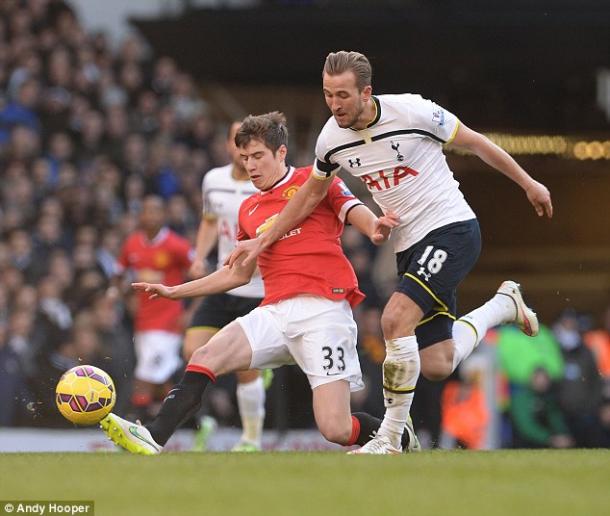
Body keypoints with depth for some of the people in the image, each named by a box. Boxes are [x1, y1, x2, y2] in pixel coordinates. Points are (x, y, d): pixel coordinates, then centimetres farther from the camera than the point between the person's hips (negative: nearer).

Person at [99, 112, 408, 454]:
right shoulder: (249, 210, 23)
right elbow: (239, 274, 33)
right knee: (206, 356, -17)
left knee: (336, 429, -14)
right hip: (276, 312, 6)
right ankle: (153, 439, -24)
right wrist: (175, 292, 32)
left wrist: (376, 229, -33)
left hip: (323, 309, -6)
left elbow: (356, 212, -8)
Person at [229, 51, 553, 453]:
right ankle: (502, 306, 31)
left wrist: (528, 184, 7)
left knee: (396, 318, -25)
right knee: (436, 368, 1)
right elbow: (313, 192, 19)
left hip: (452, 229, -6)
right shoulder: (332, 140, -1)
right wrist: (265, 240, 19)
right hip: (410, 246, 6)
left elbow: (475, 142, -3)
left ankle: (391, 438, -13)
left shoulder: (412, 111, -17)